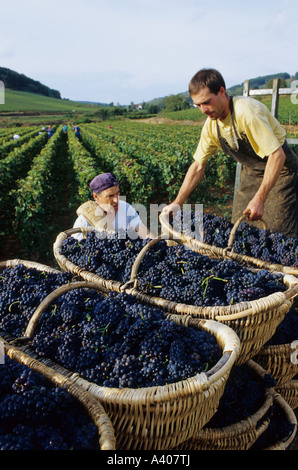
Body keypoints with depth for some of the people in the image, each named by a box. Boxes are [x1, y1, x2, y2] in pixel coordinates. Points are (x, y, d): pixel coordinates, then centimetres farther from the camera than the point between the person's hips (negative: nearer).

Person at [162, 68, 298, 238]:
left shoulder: (246, 111, -29)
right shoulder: (211, 125, -6)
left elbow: (277, 155, -29)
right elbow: (198, 166, 2)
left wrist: (259, 198, -34)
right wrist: (177, 203, -2)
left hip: (279, 169, -6)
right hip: (251, 173, 7)